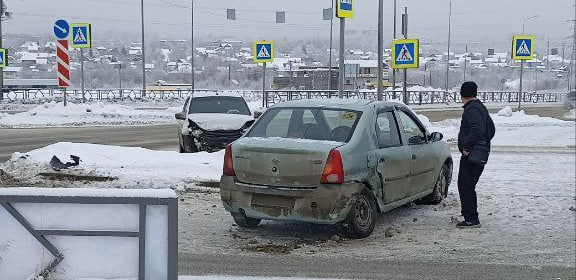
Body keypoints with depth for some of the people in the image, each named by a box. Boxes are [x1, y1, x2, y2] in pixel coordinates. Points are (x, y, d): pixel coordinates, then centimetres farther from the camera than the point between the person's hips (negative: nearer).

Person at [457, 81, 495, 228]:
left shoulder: (471, 110, -15)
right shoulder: (481, 107, 18)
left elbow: (477, 130, -30)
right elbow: (491, 130, 25)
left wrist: (466, 147, -24)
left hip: (471, 156, -10)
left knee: (465, 187, -6)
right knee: (468, 186, 17)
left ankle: (471, 219, -6)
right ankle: (471, 218, 23)